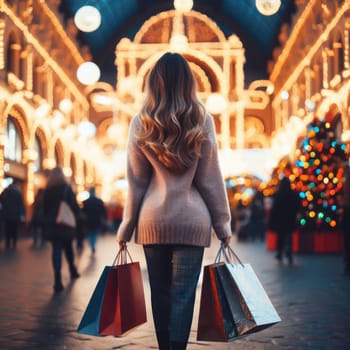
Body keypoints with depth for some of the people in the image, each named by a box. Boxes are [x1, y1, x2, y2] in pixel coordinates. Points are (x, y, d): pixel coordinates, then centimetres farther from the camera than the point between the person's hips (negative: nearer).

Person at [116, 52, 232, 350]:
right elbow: (211, 179, -1)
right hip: (192, 219, -1)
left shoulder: (141, 124, 0)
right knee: (183, 292, 1)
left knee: (160, 291, 12)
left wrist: (126, 227, 9)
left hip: (153, 219, 1)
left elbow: (136, 182, 1)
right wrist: (223, 223, 7)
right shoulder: (202, 121, -3)